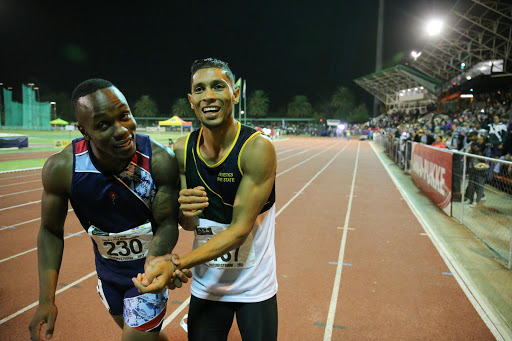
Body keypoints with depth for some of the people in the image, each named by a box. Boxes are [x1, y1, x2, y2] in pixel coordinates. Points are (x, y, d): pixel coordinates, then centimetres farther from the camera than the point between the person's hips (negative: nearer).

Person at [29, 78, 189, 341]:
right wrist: (46, 300, -15)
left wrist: (155, 259, -42)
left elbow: (167, 223, -20)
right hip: (107, 270, 3)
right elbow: (51, 231, -9)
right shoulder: (61, 167, -23)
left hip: (148, 271, -3)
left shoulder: (161, 161, -29)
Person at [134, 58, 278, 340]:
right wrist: (185, 213, -24)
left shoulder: (257, 148, -20)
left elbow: (240, 229, -21)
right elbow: (189, 226, 0)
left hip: (255, 288, -2)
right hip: (206, 287, 3)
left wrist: (175, 263, -30)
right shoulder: (181, 150, -7)